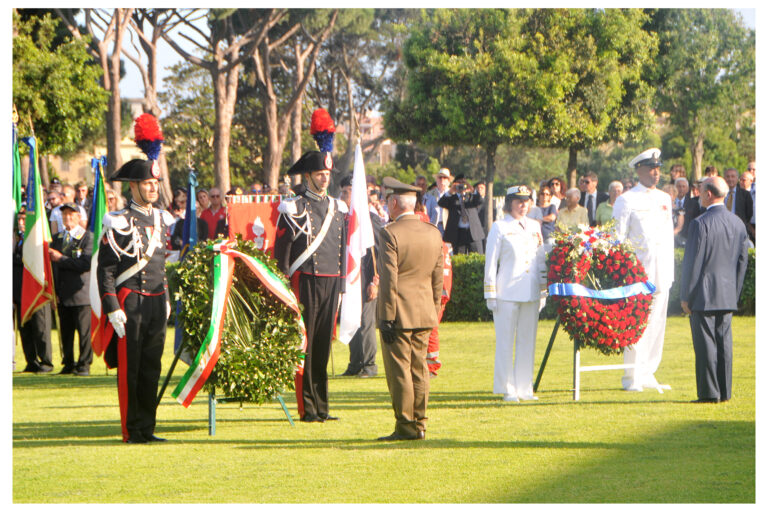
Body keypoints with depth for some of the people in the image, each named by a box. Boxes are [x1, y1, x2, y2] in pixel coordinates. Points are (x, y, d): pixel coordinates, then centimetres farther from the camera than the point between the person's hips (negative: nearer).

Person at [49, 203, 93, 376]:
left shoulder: (88, 237, -2)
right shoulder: (57, 238, 16)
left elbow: (87, 263, -14)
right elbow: (52, 264, 18)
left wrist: (62, 258, -13)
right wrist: (53, 290, 7)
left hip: (80, 292, -5)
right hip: (62, 295, 5)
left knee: (84, 330, -5)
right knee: (65, 331, 7)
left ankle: (84, 365, 1)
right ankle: (68, 364, 15)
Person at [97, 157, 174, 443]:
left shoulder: (162, 220, 13)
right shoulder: (119, 223, -8)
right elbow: (105, 270, -9)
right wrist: (113, 310, -15)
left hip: (156, 302, 6)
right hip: (130, 302, -6)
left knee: (151, 367, 8)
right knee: (129, 368, -2)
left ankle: (147, 428, 14)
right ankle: (132, 431, 3)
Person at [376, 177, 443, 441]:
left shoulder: (390, 233, -12)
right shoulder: (433, 233, 7)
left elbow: (389, 279, -15)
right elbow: (438, 278, 11)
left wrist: (386, 317, -12)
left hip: (398, 313, -6)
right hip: (424, 313, 6)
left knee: (399, 370, -2)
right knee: (419, 369, 11)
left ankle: (405, 426, -1)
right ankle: (419, 425, 12)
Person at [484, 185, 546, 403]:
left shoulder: (534, 226, 14)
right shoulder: (500, 227, -1)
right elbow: (491, 262, -2)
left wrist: (545, 287, 16)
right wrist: (490, 294, -6)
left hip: (531, 293, 5)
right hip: (507, 293, -5)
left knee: (528, 341, 6)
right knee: (505, 342, -1)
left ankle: (525, 388, 12)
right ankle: (507, 390, 4)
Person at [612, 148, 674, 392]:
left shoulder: (665, 199, 16)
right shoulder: (626, 200, -2)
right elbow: (617, 238, -2)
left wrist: (670, 272, 15)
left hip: (661, 273, 6)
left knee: (657, 323, 5)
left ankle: (648, 375, 12)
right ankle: (632, 378, -3)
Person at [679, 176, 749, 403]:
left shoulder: (700, 224, -14)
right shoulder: (738, 224, 7)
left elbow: (693, 263, -12)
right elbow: (742, 263, 12)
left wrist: (685, 296, -6)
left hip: (703, 295, -6)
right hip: (728, 295, 6)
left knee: (705, 343, -3)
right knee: (724, 342, 9)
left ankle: (709, 392, -3)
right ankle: (724, 391, 11)